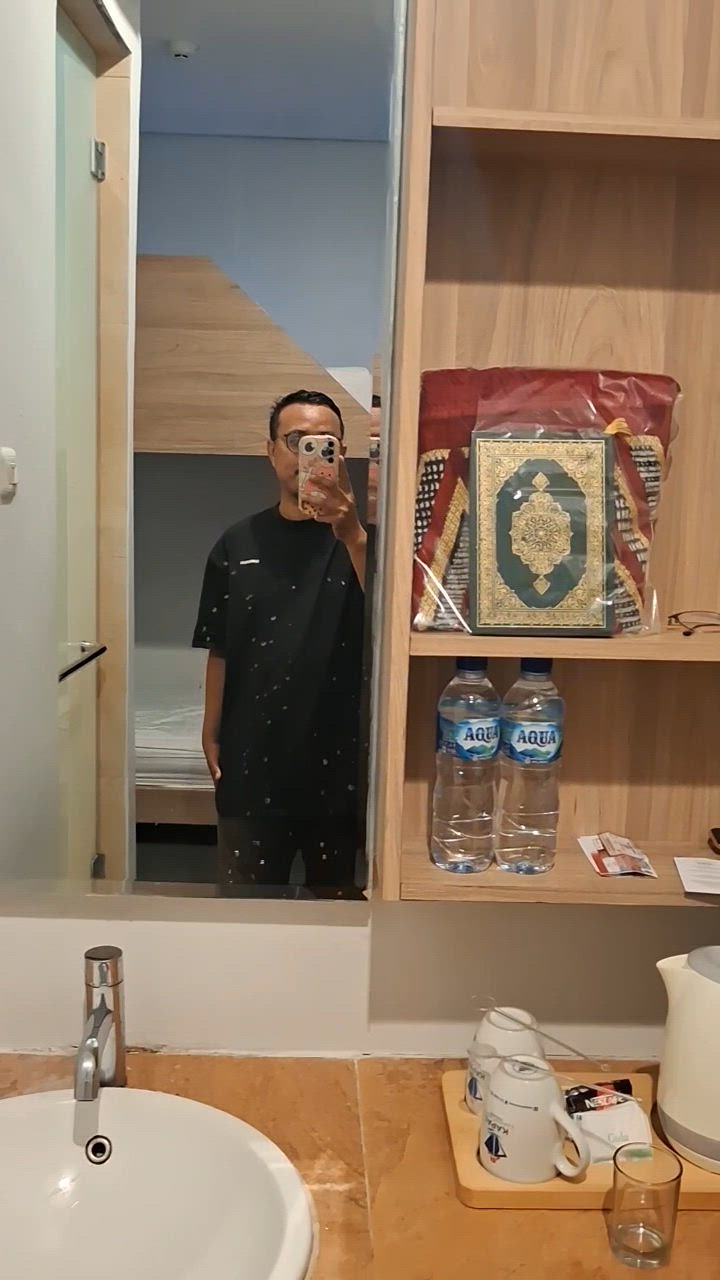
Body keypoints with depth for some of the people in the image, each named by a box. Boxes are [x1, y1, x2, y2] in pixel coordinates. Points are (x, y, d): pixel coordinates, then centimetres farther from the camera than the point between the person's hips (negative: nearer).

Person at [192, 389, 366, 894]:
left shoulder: (359, 537, -3)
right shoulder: (238, 544, 3)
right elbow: (220, 650, 7)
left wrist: (352, 536, -34)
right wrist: (212, 735, 4)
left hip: (337, 749, -1)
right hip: (252, 753, 2)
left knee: (335, 892, 14)